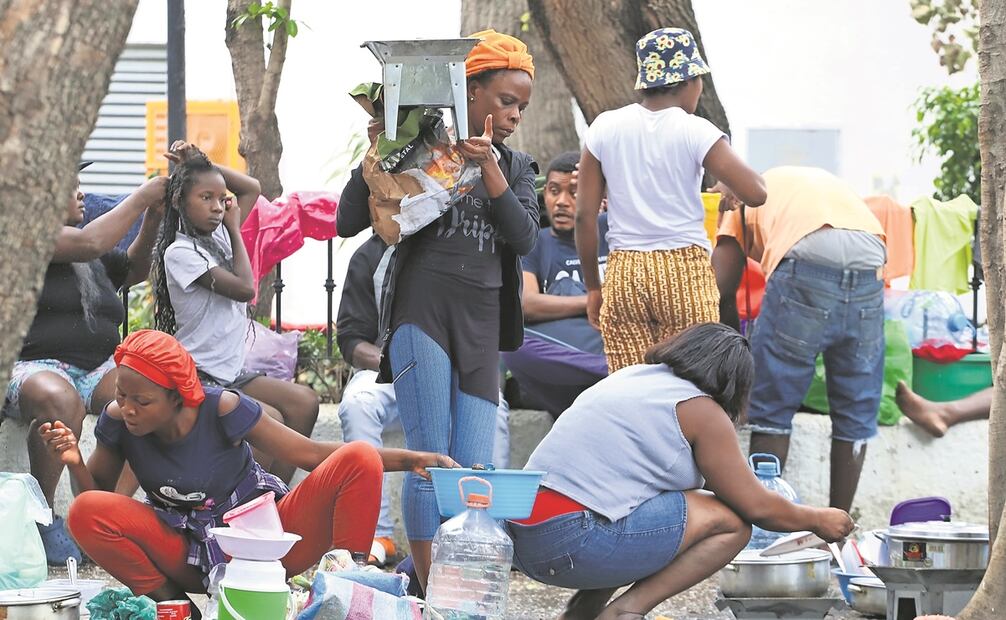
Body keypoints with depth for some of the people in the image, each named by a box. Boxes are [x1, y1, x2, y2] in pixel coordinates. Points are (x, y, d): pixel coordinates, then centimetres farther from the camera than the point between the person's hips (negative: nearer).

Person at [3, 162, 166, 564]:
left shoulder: (96, 260, 25)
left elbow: (134, 269, 40)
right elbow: (90, 243, -13)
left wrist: (152, 218, 22)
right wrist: (141, 198, -2)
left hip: (99, 370, 7)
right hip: (39, 367, -7)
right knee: (59, 399, -42)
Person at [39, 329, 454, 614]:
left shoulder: (221, 409, -19)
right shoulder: (117, 421, -12)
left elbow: (311, 454, -14)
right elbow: (98, 492, 2)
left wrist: (408, 459, -21)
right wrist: (76, 464, -21)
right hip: (193, 558, 2)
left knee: (358, 461, -24)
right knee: (86, 511, -25)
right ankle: (170, 601, -10)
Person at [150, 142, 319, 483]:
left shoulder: (219, 236, 11)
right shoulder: (180, 253, -13)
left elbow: (251, 188, 22)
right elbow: (244, 288, -16)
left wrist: (199, 164, 9)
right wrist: (234, 229, -3)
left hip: (231, 372, 9)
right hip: (197, 377, -9)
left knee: (304, 402, -7)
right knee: (270, 419, -25)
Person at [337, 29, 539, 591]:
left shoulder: (516, 167, 17)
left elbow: (524, 238, -1)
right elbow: (348, 223, 1)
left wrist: (488, 167, -10)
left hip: (482, 325, 5)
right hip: (421, 311, -5)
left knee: (474, 470, 0)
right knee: (429, 458, -10)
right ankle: (428, 590, -7)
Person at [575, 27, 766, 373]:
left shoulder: (605, 127, 4)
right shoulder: (694, 131, -5)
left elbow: (584, 215, 4)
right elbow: (755, 194, -11)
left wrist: (592, 287, 12)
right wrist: (729, 189, 12)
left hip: (623, 273, 3)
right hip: (684, 271, -3)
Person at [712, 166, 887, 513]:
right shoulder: (827, 182, 40)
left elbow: (722, 288, 19)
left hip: (805, 261, -4)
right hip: (869, 262, 4)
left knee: (772, 409, 9)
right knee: (856, 413, 14)